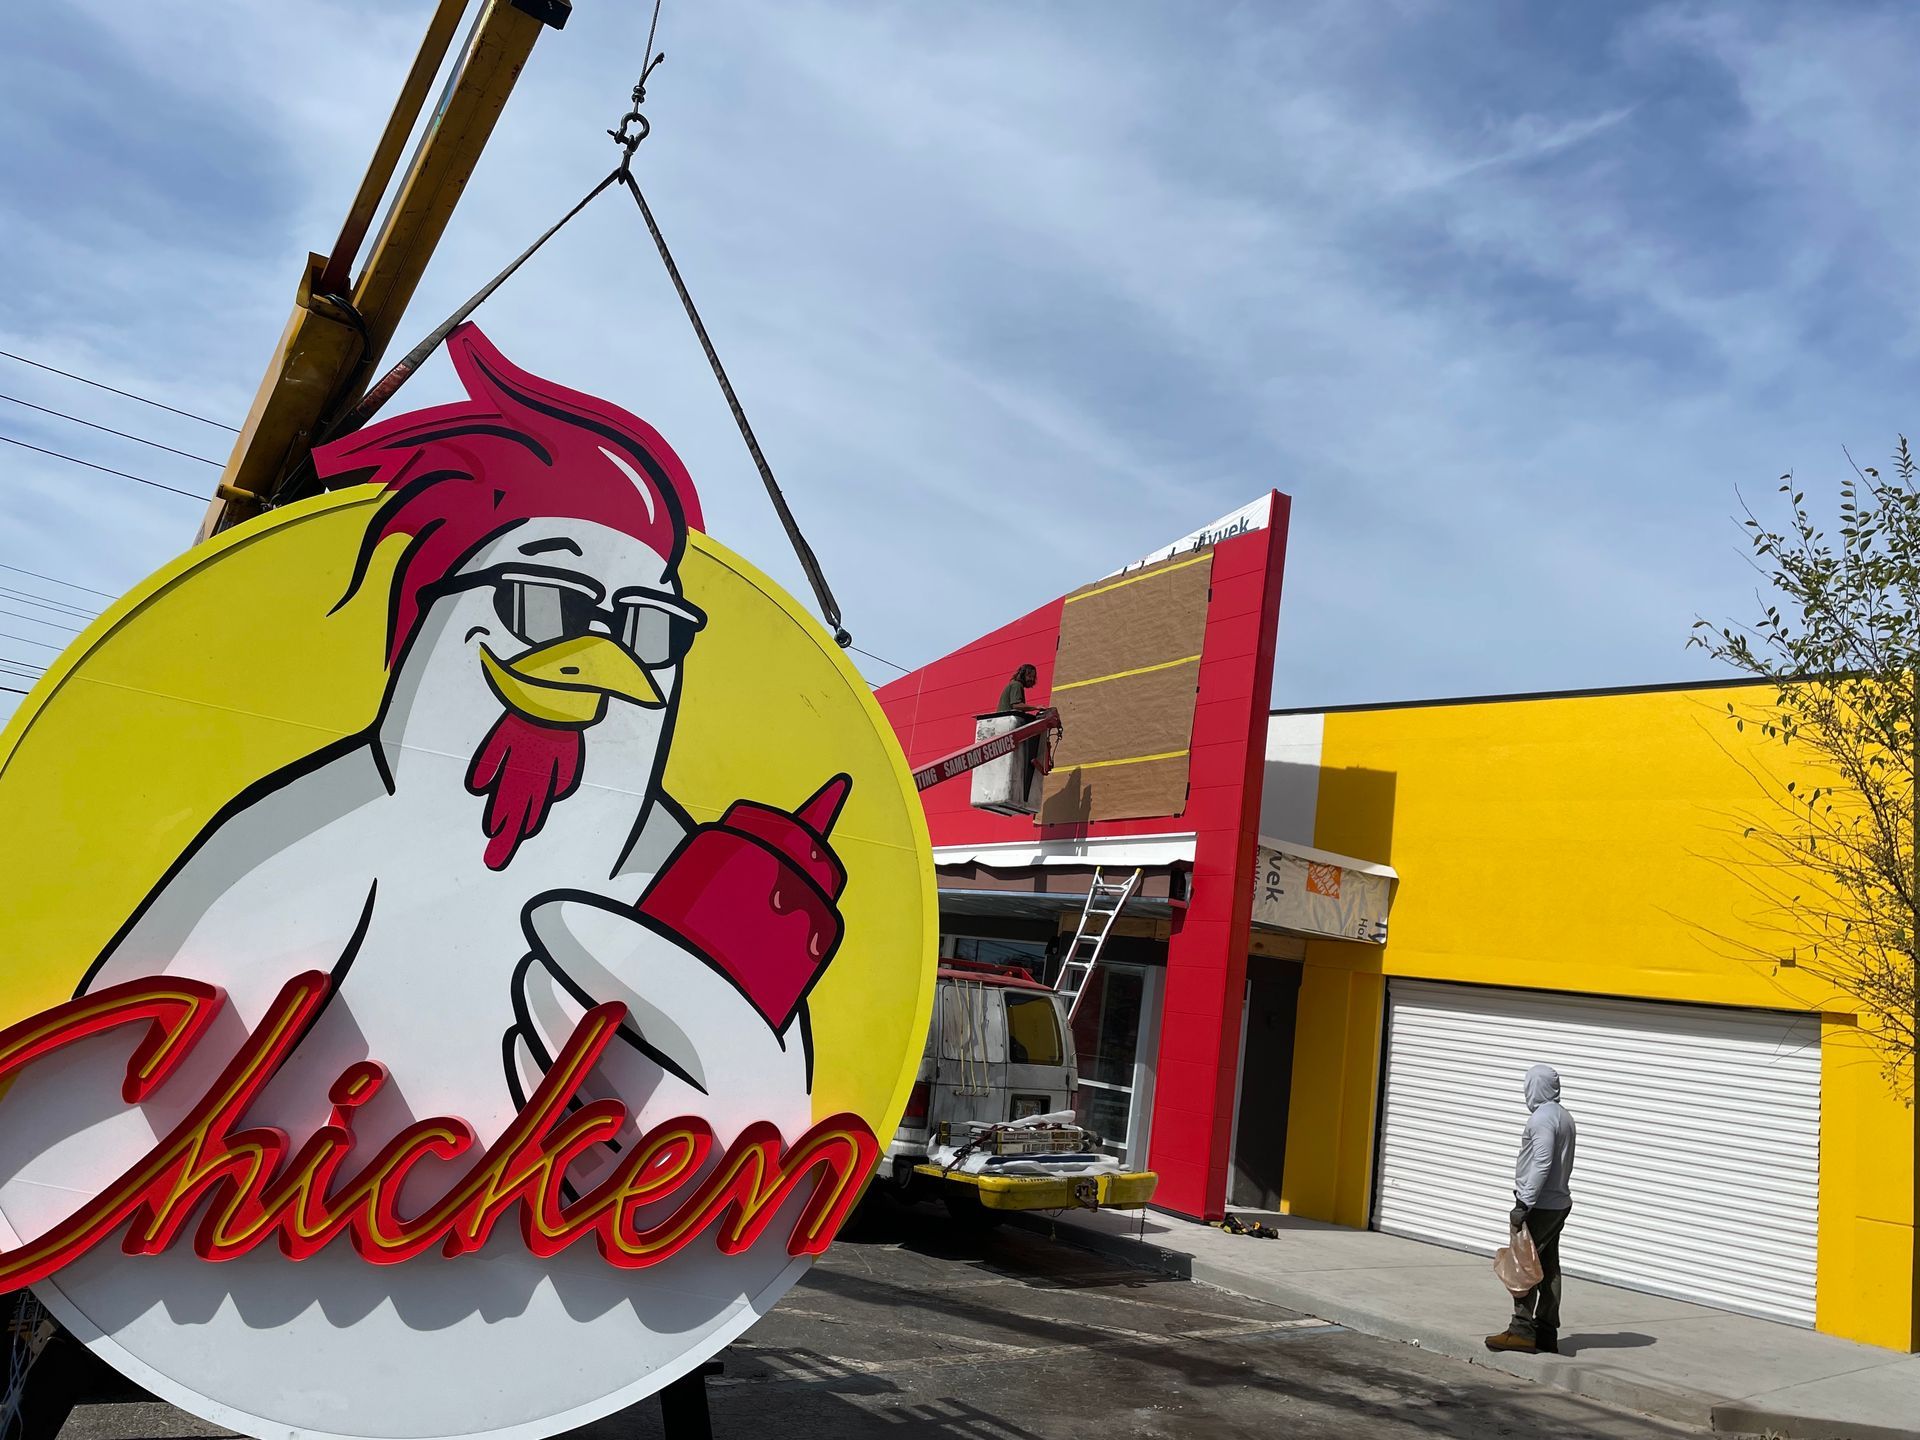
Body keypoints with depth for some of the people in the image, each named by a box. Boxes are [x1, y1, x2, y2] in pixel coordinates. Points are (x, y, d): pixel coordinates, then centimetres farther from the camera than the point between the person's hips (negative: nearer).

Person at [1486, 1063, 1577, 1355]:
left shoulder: (1543, 1118, -16)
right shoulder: (1565, 1117, 14)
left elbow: (1541, 1164, -22)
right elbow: (1564, 1164, 16)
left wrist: (1524, 1203, -21)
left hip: (1540, 1206, -10)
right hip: (1559, 1203, 10)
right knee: (1548, 1268, 11)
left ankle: (1522, 1331, -6)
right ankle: (1546, 1334, 15)